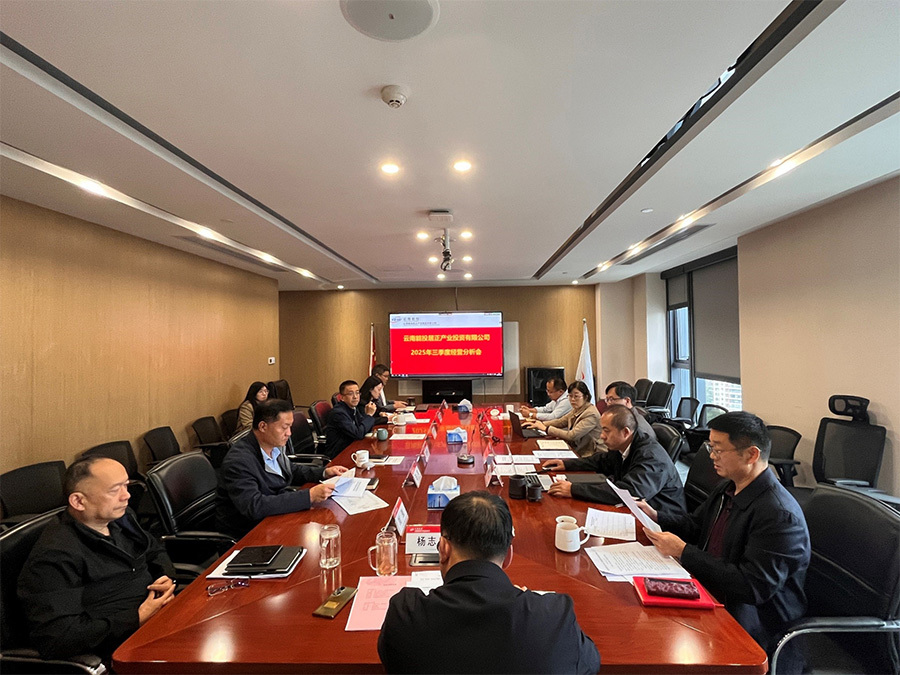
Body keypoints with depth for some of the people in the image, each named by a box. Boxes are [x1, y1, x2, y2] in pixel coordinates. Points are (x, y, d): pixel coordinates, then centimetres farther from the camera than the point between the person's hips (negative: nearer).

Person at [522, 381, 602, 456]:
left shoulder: (591, 414, -20)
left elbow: (571, 435, -24)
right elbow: (560, 422, 11)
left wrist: (545, 428, -20)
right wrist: (541, 424, -6)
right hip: (576, 449, 7)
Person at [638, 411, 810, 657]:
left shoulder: (779, 515, -23)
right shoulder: (728, 489, 5)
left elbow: (753, 587, -26)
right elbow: (695, 524, 19)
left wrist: (683, 552, -23)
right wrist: (655, 516, 1)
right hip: (709, 596, 8)